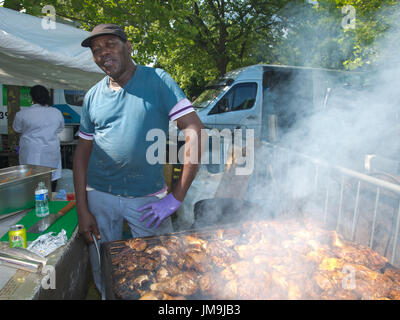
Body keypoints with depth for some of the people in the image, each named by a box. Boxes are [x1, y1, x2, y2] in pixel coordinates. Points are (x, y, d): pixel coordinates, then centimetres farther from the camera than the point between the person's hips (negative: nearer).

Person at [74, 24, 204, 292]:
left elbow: (195, 131, -14)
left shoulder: (157, 80, -5)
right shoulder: (93, 96, 7)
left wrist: (176, 198, -17)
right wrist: (82, 209, 1)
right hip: (99, 195, 4)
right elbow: (82, 152, 10)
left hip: (148, 198, -3)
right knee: (104, 278, 17)